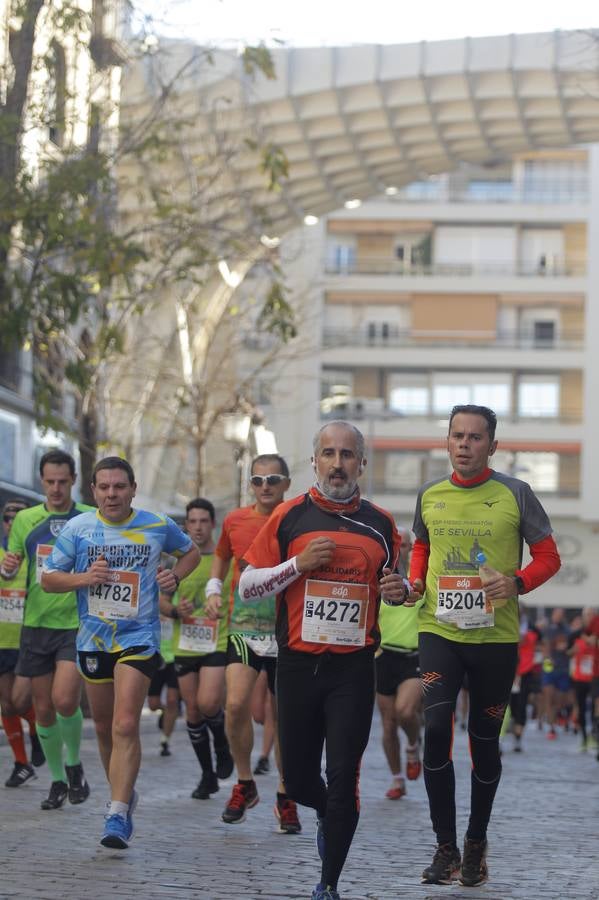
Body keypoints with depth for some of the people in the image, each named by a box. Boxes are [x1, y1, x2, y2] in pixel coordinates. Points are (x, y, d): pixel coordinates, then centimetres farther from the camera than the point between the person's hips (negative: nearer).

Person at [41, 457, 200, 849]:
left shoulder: (158, 527, -2)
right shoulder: (78, 529, -1)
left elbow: (191, 553, 18)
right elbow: (48, 578, 5)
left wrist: (175, 576, -2)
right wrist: (84, 578, -13)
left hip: (139, 638, -3)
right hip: (94, 638, 3)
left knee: (125, 727, -16)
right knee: (104, 727, 14)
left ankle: (118, 815, -20)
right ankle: (125, 794, 37)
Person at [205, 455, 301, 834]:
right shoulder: (235, 521, 5)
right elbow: (221, 559, 23)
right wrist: (213, 591, 8)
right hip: (244, 629, 2)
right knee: (236, 704, -15)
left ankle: (286, 799, 19)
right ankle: (244, 784, 7)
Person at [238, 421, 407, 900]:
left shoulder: (381, 523, 7)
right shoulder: (290, 516, 1)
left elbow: (390, 581, 22)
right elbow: (247, 586, 1)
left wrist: (399, 589, -1)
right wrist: (299, 563, -13)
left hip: (354, 667, 0)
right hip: (298, 663, 0)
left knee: (343, 779, -6)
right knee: (298, 776, 9)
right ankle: (326, 813, 44)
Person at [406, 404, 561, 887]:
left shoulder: (515, 494, -5)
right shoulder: (430, 495, 5)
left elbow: (548, 556, 0)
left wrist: (517, 582, -19)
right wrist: (415, 583, 2)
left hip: (496, 635, -1)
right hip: (440, 630, 1)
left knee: (485, 739, 9)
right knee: (435, 728, -14)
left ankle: (477, 843, 28)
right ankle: (446, 848, -4)